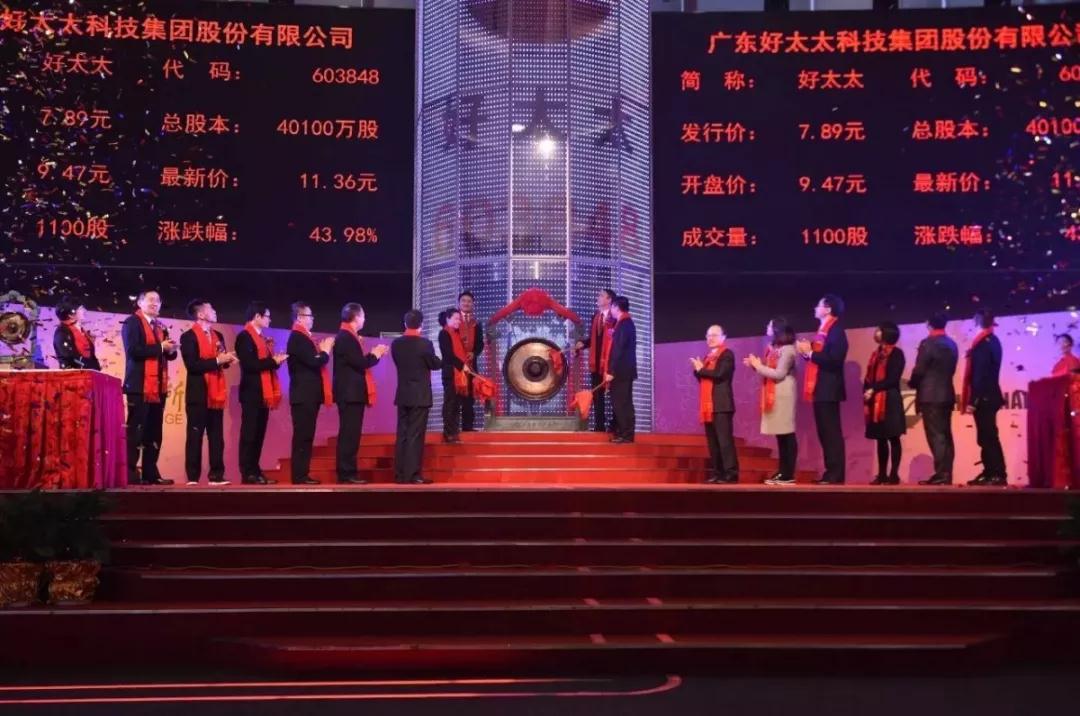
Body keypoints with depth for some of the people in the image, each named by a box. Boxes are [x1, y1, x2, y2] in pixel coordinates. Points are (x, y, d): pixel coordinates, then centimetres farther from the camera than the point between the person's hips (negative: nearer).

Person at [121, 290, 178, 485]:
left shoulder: (160, 326, 21)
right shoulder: (132, 322, -2)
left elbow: (168, 353, 18)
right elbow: (133, 350, -16)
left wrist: (171, 349, -4)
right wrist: (160, 347, -14)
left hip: (159, 386, 7)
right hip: (140, 385, -7)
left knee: (154, 432, 6)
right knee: (136, 430, -8)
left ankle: (150, 473, 9)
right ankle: (130, 472, -6)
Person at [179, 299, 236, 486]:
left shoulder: (218, 336, 16)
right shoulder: (188, 336, -7)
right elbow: (192, 365, -17)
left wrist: (227, 360, -3)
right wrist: (217, 361, -18)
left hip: (216, 392, 7)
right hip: (198, 393, -6)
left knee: (217, 436, 5)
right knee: (195, 435, -2)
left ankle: (216, 475, 8)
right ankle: (193, 477, 1)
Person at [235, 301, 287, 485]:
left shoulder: (261, 338, 20)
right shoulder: (244, 337, -9)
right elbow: (250, 364, -19)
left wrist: (276, 360, 2)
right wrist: (273, 361, -14)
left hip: (263, 393, 9)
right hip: (252, 393, -9)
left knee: (259, 434, 9)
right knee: (249, 434, -6)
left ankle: (255, 472, 12)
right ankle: (248, 473, -4)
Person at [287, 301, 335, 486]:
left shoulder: (303, 337, 17)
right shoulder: (297, 338, -13)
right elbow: (314, 362, -21)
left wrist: (322, 350, 3)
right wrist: (326, 350, -5)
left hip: (309, 394, 10)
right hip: (304, 395, -10)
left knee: (306, 435, 11)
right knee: (302, 436, -8)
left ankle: (303, 474, 14)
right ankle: (299, 475, -6)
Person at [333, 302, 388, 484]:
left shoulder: (347, 336, 17)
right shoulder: (346, 337, -14)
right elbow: (360, 363, -19)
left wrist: (373, 354, 8)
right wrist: (375, 355, -3)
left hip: (352, 393, 10)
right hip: (350, 393, -10)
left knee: (350, 434, 11)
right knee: (349, 434, -9)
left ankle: (348, 472, 14)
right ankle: (347, 473, -8)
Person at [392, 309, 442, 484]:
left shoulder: (396, 344, 2)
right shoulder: (425, 343, -12)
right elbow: (436, 365, -2)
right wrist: (433, 358, 19)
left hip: (402, 395, 5)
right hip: (420, 395, -5)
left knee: (402, 434, 8)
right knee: (415, 435, -4)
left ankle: (400, 474, 9)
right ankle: (412, 474, -5)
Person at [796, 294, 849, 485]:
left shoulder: (836, 331, -11)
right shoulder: (823, 331, 18)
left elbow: (833, 360, -22)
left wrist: (810, 353, -18)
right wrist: (806, 351, 3)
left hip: (829, 389, -10)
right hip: (821, 390, 10)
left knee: (832, 432, -9)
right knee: (825, 433, 10)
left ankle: (836, 475, -9)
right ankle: (830, 472, 12)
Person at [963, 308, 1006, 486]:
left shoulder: (982, 344, -16)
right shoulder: (993, 341, 14)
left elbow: (979, 374, -20)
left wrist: (973, 400, -19)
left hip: (983, 397, -10)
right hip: (989, 396, 10)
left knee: (988, 438, -7)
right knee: (987, 437, 12)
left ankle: (998, 475, -7)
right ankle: (990, 473, 15)